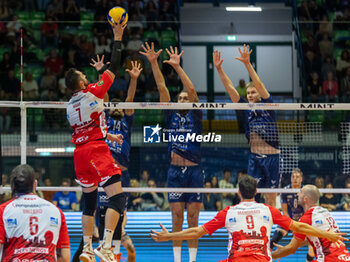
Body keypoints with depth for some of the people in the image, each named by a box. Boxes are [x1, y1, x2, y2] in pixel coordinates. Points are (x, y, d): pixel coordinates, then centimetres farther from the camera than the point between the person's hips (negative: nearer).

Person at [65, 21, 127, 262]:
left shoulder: (70, 105, 14)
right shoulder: (93, 93, -4)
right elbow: (114, 68, 0)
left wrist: (108, 135, 38)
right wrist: (118, 37, 6)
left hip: (80, 152, 7)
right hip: (97, 150, -7)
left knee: (89, 201, 17)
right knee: (117, 197, -10)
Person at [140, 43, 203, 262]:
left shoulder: (195, 116, 6)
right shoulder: (171, 116, 11)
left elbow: (192, 90, -8)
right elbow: (162, 88, 3)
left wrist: (177, 66, -17)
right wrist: (154, 63, -5)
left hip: (195, 171, -2)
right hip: (175, 171, 2)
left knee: (193, 220, 1)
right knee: (177, 220, 2)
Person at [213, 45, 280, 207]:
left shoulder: (267, 107, -1)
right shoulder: (246, 110, 7)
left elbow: (259, 84, -14)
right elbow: (230, 88, 2)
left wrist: (247, 64, -26)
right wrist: (219, 69, -7)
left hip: (272, 157, -3)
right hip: (254, 157, 3)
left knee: (271, 199, 2)